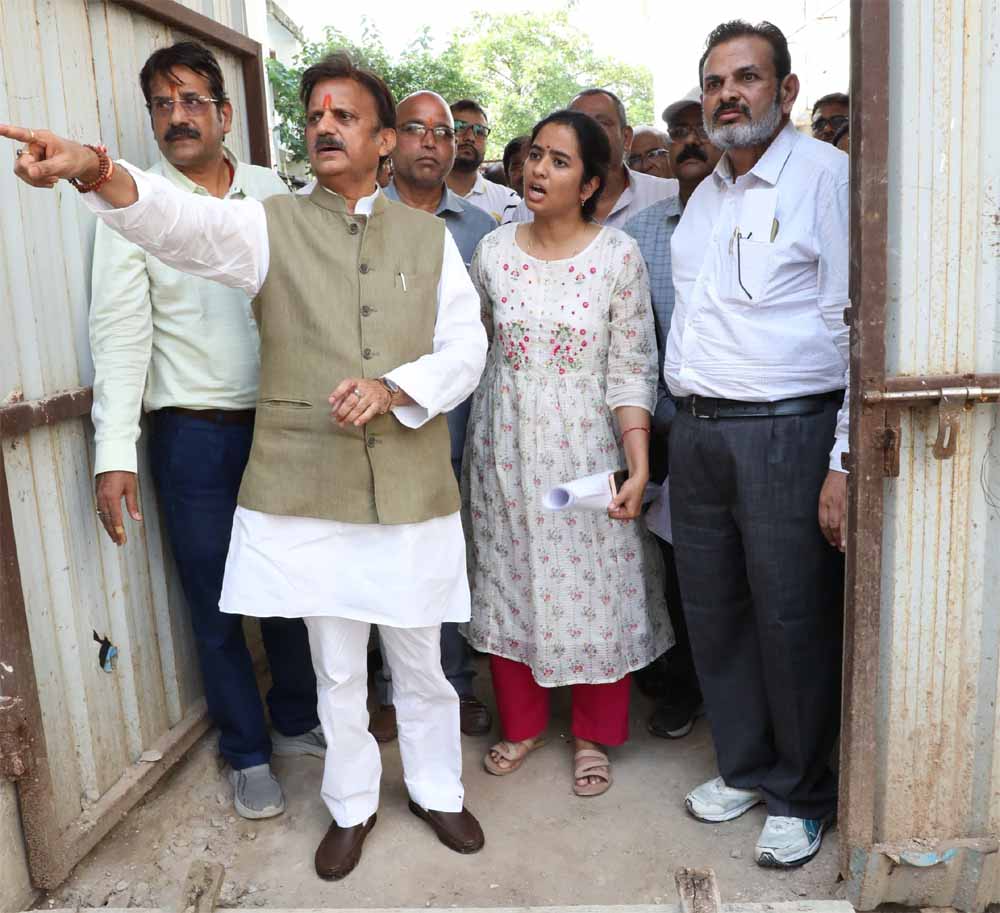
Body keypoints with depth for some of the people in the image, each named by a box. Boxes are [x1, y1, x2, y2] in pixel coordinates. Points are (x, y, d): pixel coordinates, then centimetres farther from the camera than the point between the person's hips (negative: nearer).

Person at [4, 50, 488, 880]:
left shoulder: (429, 236, 6)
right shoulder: (270, 226, 1)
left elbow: (466, 347, 1)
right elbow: (183, 220, -19)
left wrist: (394, 389, -17)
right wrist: (100, 174, -40)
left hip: (412, 490, 1)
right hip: (307, 491, 0)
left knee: (421, 662, 15)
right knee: (336, 668, 14)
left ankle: (437, 790, 39)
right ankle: (352, 806, 37)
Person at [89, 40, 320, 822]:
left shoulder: (272, 192, 4)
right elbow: (120, 331, -7)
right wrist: (115, 453, -14)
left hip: (280, 422, 3)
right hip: (193, 435, -2)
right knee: (217, 602, 8)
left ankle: (296, 721, 37)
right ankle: (248, 754, 27)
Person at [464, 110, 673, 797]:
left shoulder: (618, 256, -7)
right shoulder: (494, 251, 1)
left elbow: (633, 371, -8)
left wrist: (640, 463, -17)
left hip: (585, 445, -2)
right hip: (505, 444, 3)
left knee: (593, 586, 5)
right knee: (509, 580, 12)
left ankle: (594, 737, 27)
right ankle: (521, 723, 33)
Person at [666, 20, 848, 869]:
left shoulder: (827, 175, -5)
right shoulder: (703, 195, 17)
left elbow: (858, 327, -11)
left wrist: (845, 462, -16)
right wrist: (681, 424, 13)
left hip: (788, 432, -7)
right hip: (697, 432, 7)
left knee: (794, 622, 2)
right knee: (713, 610, 13)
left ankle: (801, 796, 22)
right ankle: (745, 767, 32)